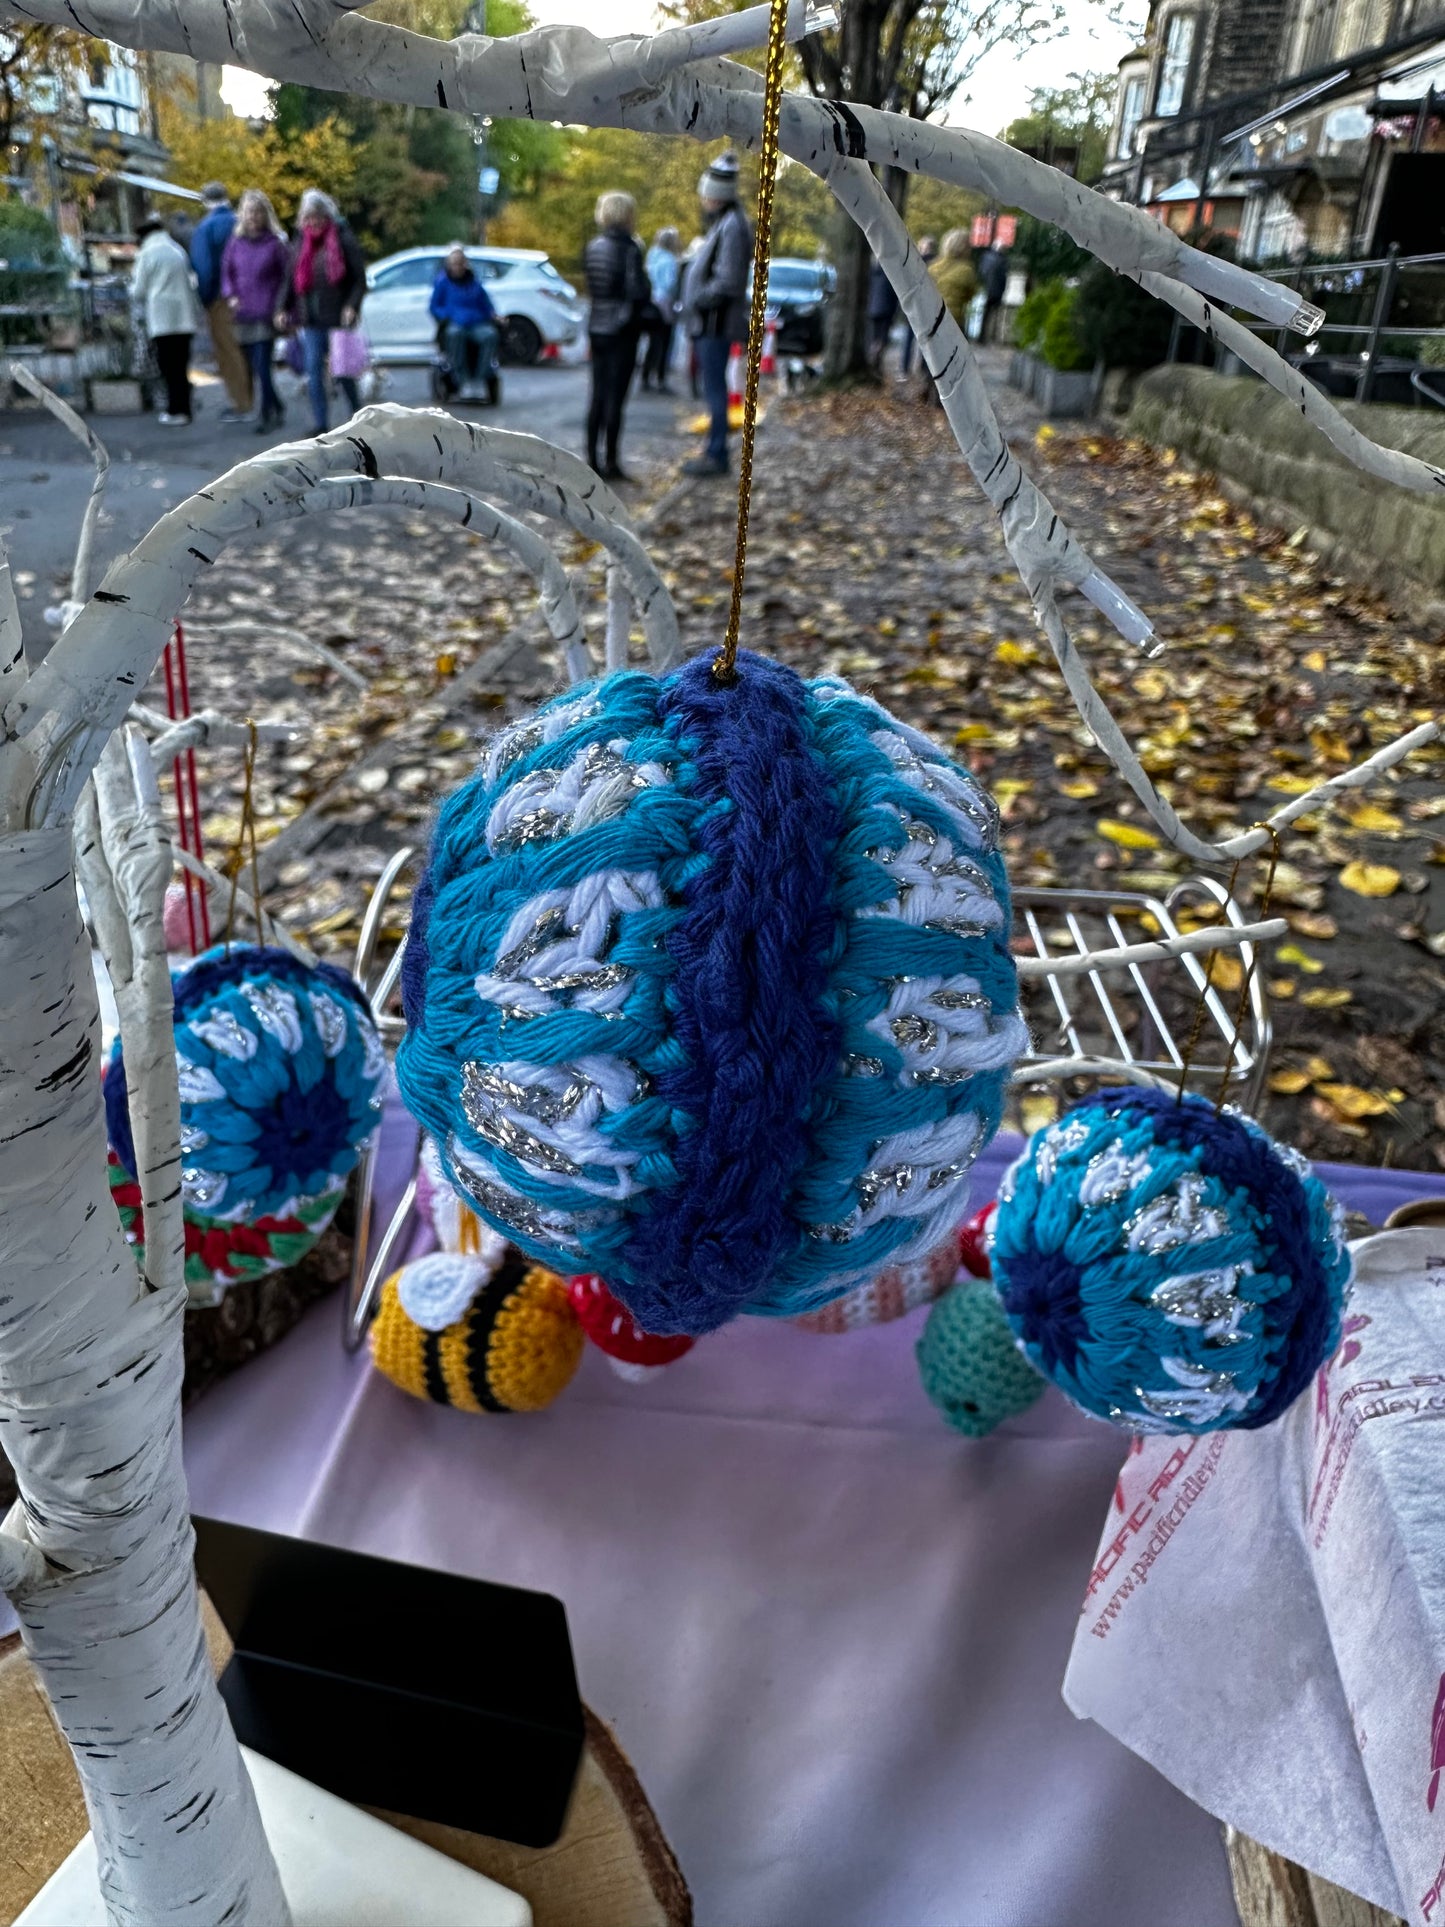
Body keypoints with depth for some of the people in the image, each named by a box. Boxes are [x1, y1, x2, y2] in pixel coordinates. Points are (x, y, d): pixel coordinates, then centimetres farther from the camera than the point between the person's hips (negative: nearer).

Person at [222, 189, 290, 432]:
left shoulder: (275, 242, -3)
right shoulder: (236, 241, 8)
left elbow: (288, 275, 0)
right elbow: (226, 271, 14)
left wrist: (279, 307, -5)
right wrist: (230, 295, -2)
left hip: (266, 314, -5)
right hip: (243, 315, 5)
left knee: (262, 369, -11)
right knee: (253, 369, 9)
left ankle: (264, 416, -4)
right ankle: (276, 409, 23)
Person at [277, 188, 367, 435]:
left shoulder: (343, 240, -2)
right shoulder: (301, 243, 12)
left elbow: (360, 278, -3)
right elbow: (291, 280, 15)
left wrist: (352, 306, -16)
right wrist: (283, 309, 4)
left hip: (337, 319, -4)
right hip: (311, 321, 4)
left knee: (343, 372, 0)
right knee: (314, 373, 0)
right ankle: (319, 426, 4)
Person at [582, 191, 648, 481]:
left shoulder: (592, 246, 8)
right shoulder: (629, 249, -13)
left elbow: (590, 286, 12)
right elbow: (638, 293, -17)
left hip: (597, 327, 6)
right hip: (622, 329, -6)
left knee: (598, 395, 11)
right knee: (616, 397, -3)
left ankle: (591, 458, 13)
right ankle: (611, 463, -1)